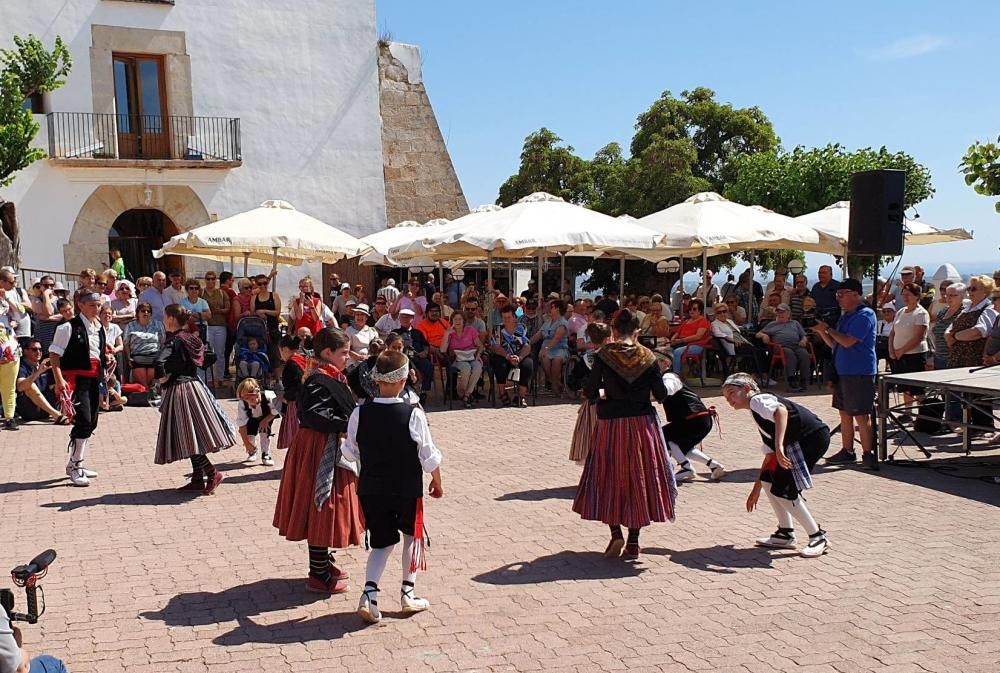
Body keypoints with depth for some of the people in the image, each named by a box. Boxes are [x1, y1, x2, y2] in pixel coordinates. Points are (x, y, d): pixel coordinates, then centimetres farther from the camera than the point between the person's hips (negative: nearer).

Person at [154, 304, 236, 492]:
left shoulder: (174, 341, -15)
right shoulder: (191, 339, 9)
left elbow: (159, 363, -31)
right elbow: (208, 356, 21)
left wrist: (162, 377, -12)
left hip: (180, 390, -8)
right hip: (195, 385, 8)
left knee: (189, 438, -5)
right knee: (193, 437, 12)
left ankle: (211, 473, -9)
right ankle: (198, 480, 16)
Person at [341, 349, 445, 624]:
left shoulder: (360, 413, -9)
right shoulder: (414, 414, -16)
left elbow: (350, 453, 3)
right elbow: (429, 457, -10)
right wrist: (437, 482, 7)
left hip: (370, 489, 3)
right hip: (408, 489, -2)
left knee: (382, 542, 16)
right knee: (412, 536, 21)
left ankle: (369, 592, -3)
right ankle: (407, 593, 24)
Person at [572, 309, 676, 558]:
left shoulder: (603, 355, -7)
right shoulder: (648, 357, -3)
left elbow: (589, 391, -10)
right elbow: (661, 395, -2)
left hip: (611, 423, -1)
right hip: (642, 423, 2)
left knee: (609, 477, 12)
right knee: (639, 477, 10)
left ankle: (616, 533, -1)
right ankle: (633, 541, 11)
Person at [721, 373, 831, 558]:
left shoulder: (758, 400, -3)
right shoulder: (759, 416, 25)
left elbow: (781, 411, -25)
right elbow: (770, 454, 30)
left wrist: (779, 445, -36)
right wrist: (756, 488, 34)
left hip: (813, 436, -10)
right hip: (798, 442, 10)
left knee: (782, 490, -9)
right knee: (769, 479, 14)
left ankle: (817, 537, 3)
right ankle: (785, 534, 21)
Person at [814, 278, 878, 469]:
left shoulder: (865, 315, -12)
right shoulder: (845, 316, 16)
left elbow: (848, 342, -21)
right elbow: (834, 343, 19)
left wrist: (827, 329, -11)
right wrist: (822, 332, 2)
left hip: (860, 373, -9)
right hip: (842, 371, 9)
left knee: (861, 415, -6)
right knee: (845, 414, 13)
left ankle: (868, 454, 1)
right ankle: (847, 451, 22)